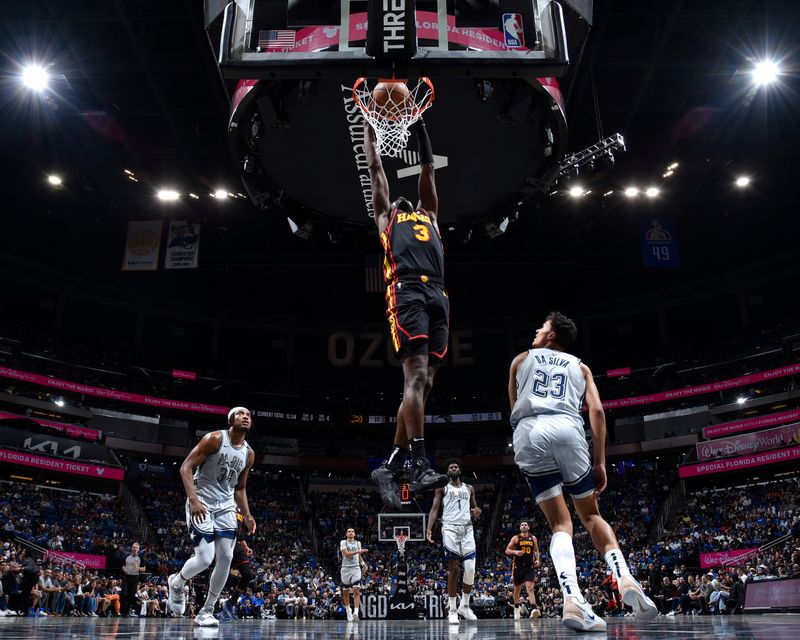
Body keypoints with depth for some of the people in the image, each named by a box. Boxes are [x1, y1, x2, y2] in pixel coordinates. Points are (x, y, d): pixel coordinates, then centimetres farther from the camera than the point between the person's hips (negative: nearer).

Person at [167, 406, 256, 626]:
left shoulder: (249, 454, 7)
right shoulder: (215, 439, -12)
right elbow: (186, 467, -15)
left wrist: (246, 514, 5)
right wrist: (193, 500, -27)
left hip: (226, 507, 6)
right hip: (201, 504, -6)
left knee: (226, 559, -4)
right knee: (205, 559, -13)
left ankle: (206, 611, 10)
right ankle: (176, 582, 21)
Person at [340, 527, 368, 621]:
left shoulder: (358, 543, 12)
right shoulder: (343, 542, -2)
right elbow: (346, 554, -17)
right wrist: (358, 551, -24)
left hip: (356, 568, 2)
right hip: (346, 568, -1)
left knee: (356, 591, -14)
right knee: (345, 591, 9)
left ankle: (356, 613, -23)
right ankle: (348, 612, 27)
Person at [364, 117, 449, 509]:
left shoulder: (428, 214, 36)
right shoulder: (385, 217, 26)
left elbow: (428, 169, 41)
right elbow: (376, 170, 33)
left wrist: (420, 126, 44)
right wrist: (369, 127, 42)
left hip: (438, 298, 5)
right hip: (407, 293, -5)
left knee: (423, 382, -2)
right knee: (416, 376, -19)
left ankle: (390, 467, 2)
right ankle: (421, 466, -25)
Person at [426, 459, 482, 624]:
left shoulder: (469, 488, 19)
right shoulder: (442, 488, 9)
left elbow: (474, 507, 22)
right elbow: (434, 509, 1)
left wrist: (477, 511, -4)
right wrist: (429, 529, -13)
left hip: (467, 529, 3)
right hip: (450, 528, -3)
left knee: (470, 569, -3)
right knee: (453, 569, -7)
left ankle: (464, 606, 15)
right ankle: (452, 610, 1)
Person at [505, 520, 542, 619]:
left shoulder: (533, 538, 8)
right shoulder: (515, 538, 1)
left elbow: (536, 550, 20)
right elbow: (507, 551, 0)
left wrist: (537, 559, 2)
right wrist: (515, 552, -19)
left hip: (529, 567, 0)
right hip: (518, 566, 0)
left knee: (530, 587, -16)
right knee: (517, 589, 11)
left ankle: (533, 609, -28)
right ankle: (516, 609, 31)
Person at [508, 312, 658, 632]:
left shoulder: (521, 359, 28)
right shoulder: (580, 367, 27)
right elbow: (597, 410, 13)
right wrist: (600, 462, 13)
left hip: (528, 431, 0)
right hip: (567, 427, 0)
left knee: (559, 523, 5)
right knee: (590, 514, 18)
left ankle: (573, 598, -16)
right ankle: (625, 579, -4)